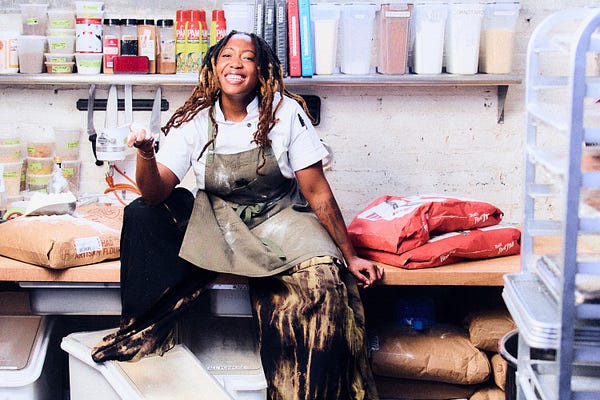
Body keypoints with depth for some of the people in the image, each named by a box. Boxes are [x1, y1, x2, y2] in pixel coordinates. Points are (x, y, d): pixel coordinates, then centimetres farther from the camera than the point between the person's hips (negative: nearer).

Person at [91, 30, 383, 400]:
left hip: (277, 217, -2)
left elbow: (317, 192, -7)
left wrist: (349, 256, -6)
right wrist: (146, 154, -37)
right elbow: (155, 194, -16)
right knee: (141, 214, -20)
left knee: (321, 282, -32)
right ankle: (144, 331, -4)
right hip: (215, 220, 2)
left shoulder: (285, 113, -10)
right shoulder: (195, 121, -6)